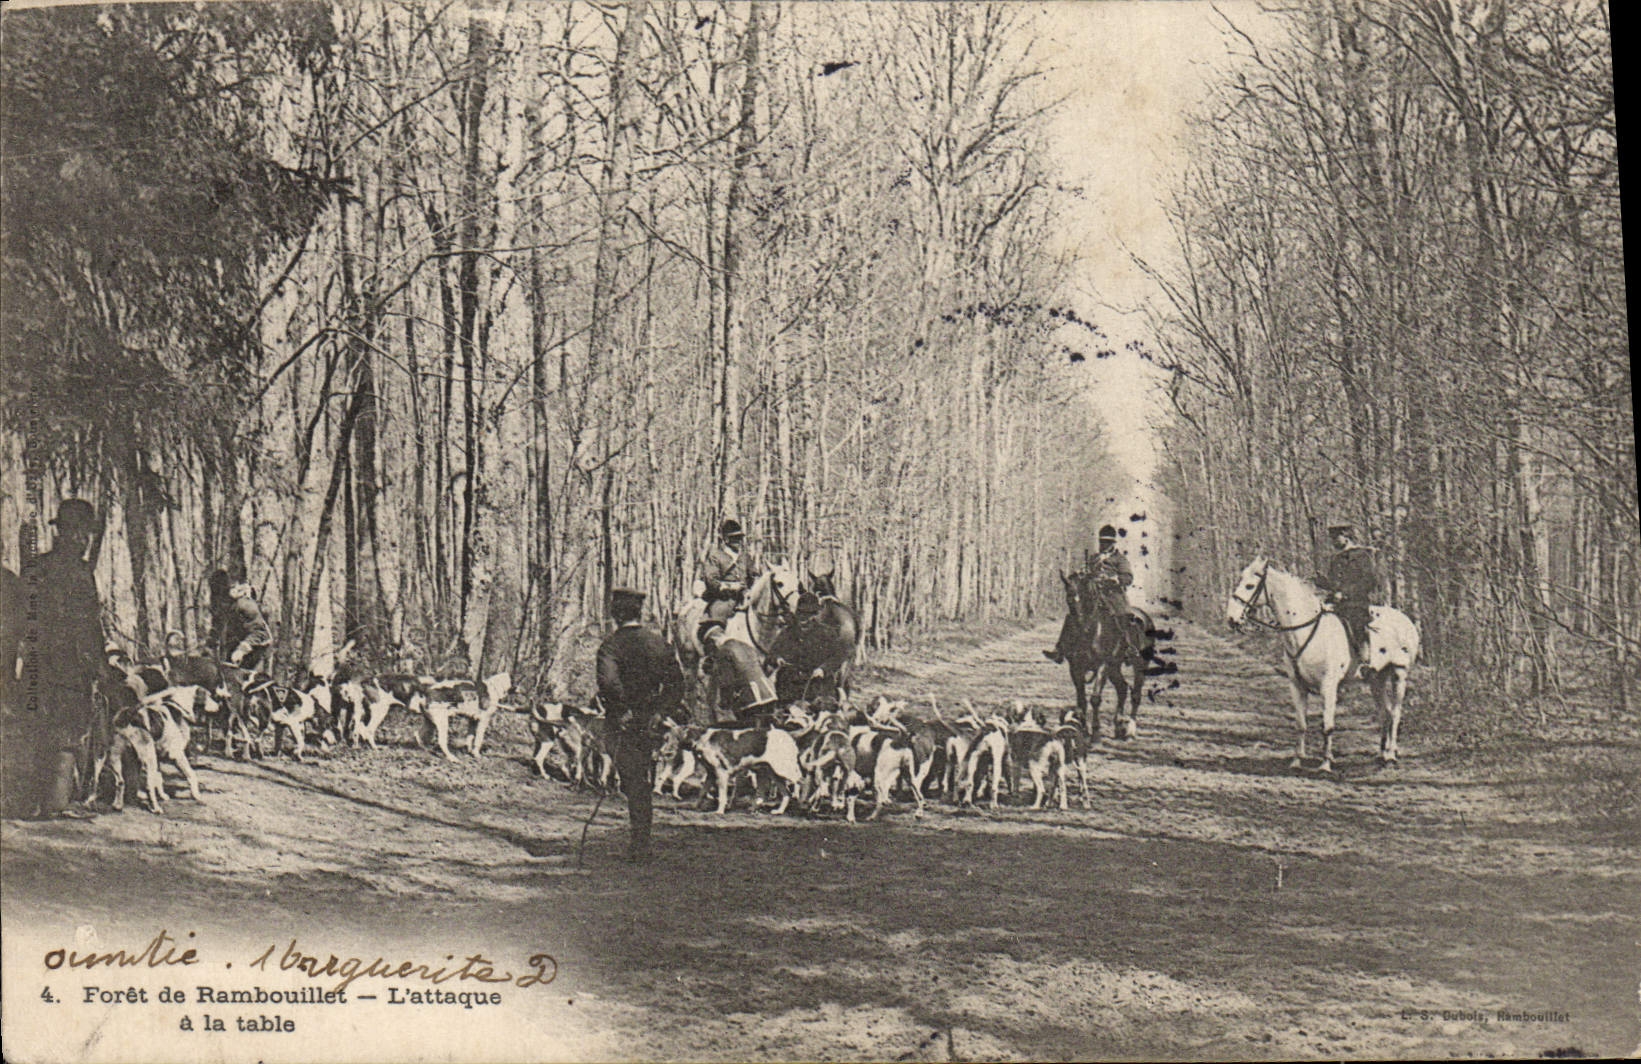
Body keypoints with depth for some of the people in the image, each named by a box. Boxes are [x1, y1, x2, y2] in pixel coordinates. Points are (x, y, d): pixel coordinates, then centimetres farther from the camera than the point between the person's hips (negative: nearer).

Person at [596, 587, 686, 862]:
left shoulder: (612, 643, -12)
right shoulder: (657, 640, 6)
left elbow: (609, 681, -28)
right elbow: (676, 682, 8)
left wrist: (623, 710, -16)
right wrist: (659, 711, 11)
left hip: (625, 725, -5)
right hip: (651, 725, 5)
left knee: (634, 784, 3)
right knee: (644, 783, 17)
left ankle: (639, 846, 3)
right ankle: (642, 842, 25)